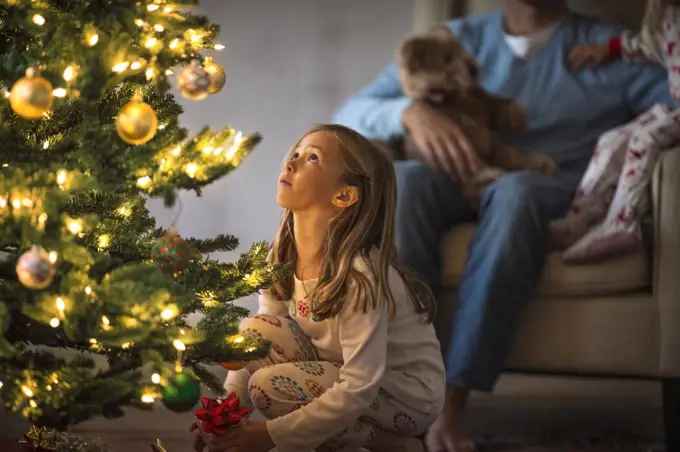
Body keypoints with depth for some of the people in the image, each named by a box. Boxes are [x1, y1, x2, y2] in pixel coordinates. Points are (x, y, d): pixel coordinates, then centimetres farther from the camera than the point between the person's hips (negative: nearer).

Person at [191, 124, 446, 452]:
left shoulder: (359, 275, -28)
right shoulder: (285, 255, -6)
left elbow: (359, 389, -29)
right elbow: (257, 339, 1)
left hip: (409, 394, -7)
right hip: (349, 376, 7)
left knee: (270, 385, -23)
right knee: (257, 330, -11)